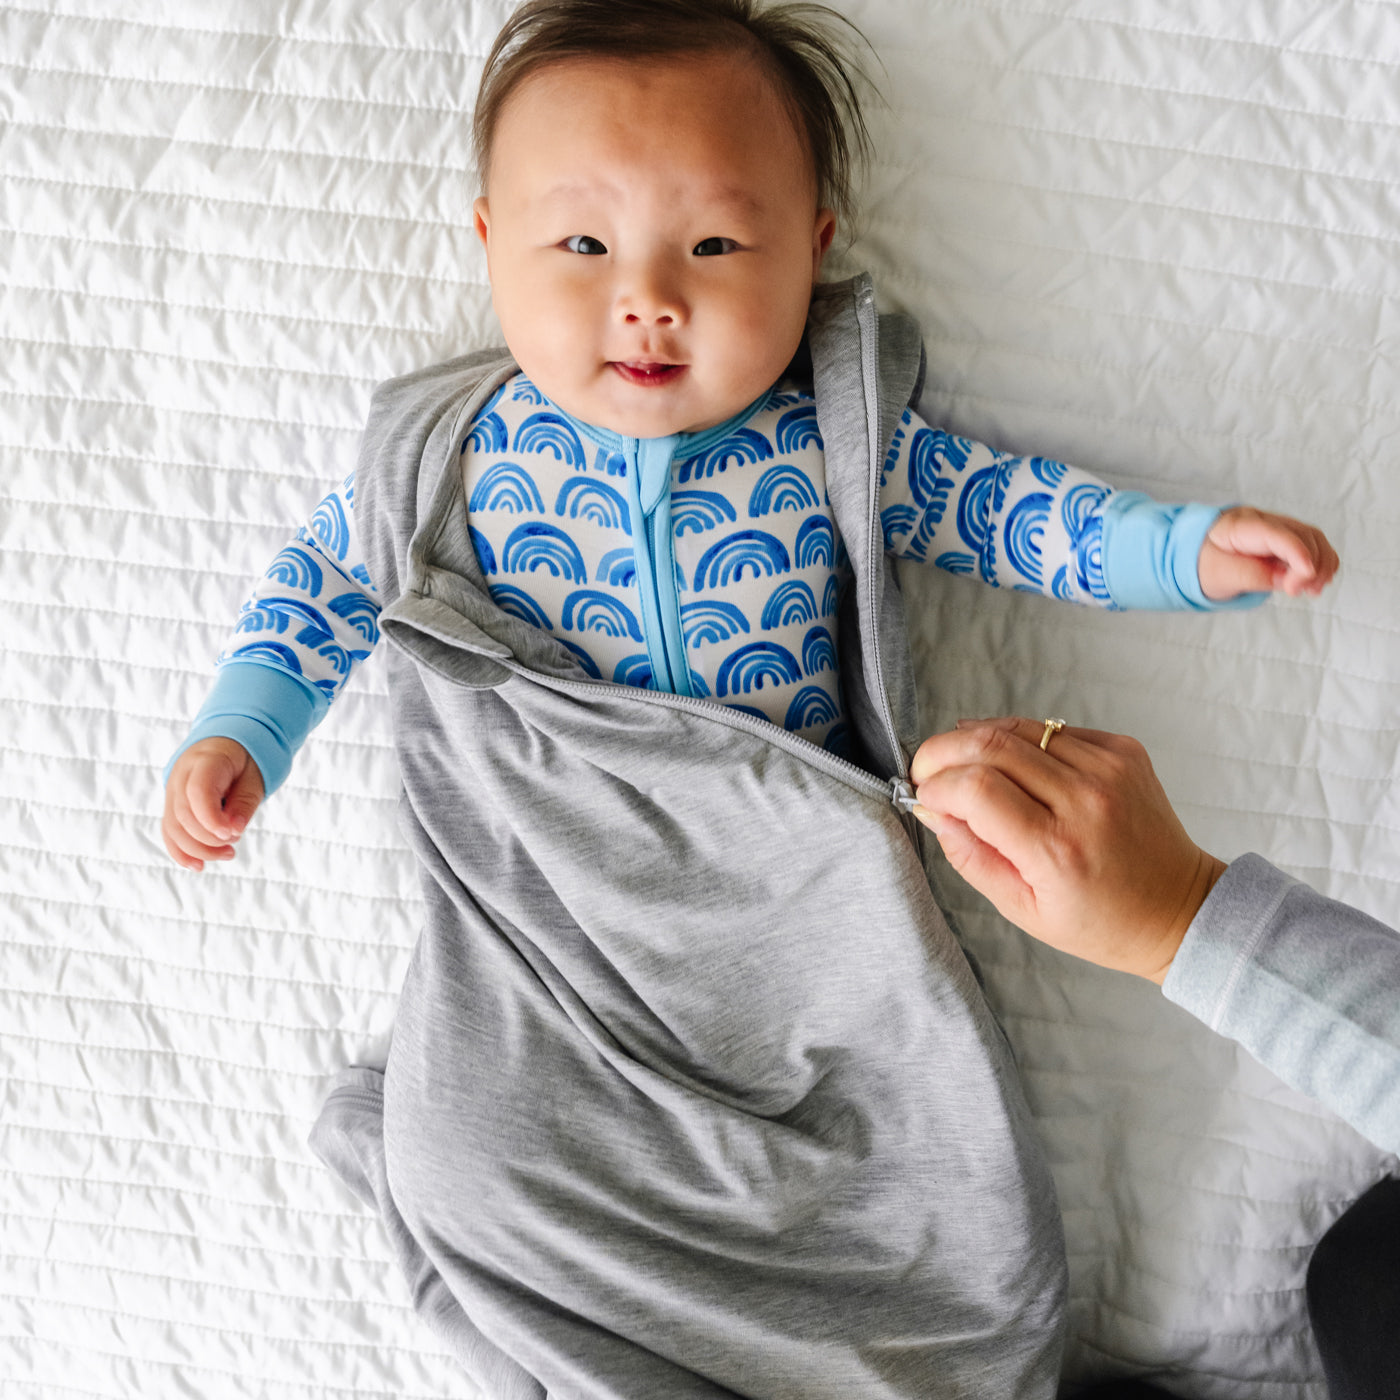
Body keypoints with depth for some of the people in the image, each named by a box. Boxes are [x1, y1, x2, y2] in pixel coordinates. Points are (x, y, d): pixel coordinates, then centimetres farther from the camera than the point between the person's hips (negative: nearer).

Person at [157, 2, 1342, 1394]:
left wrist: (1189, 550, -4)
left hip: (800, 869, 0)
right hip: (545, 887, 1)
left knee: (938, 1145, -6)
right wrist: (239, 733, 0)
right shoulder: (445, 451, -5)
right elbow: (326, 575, 9)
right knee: (471, 1160, -10)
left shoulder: (836, 428, -6)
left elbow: (982, 499, 5)